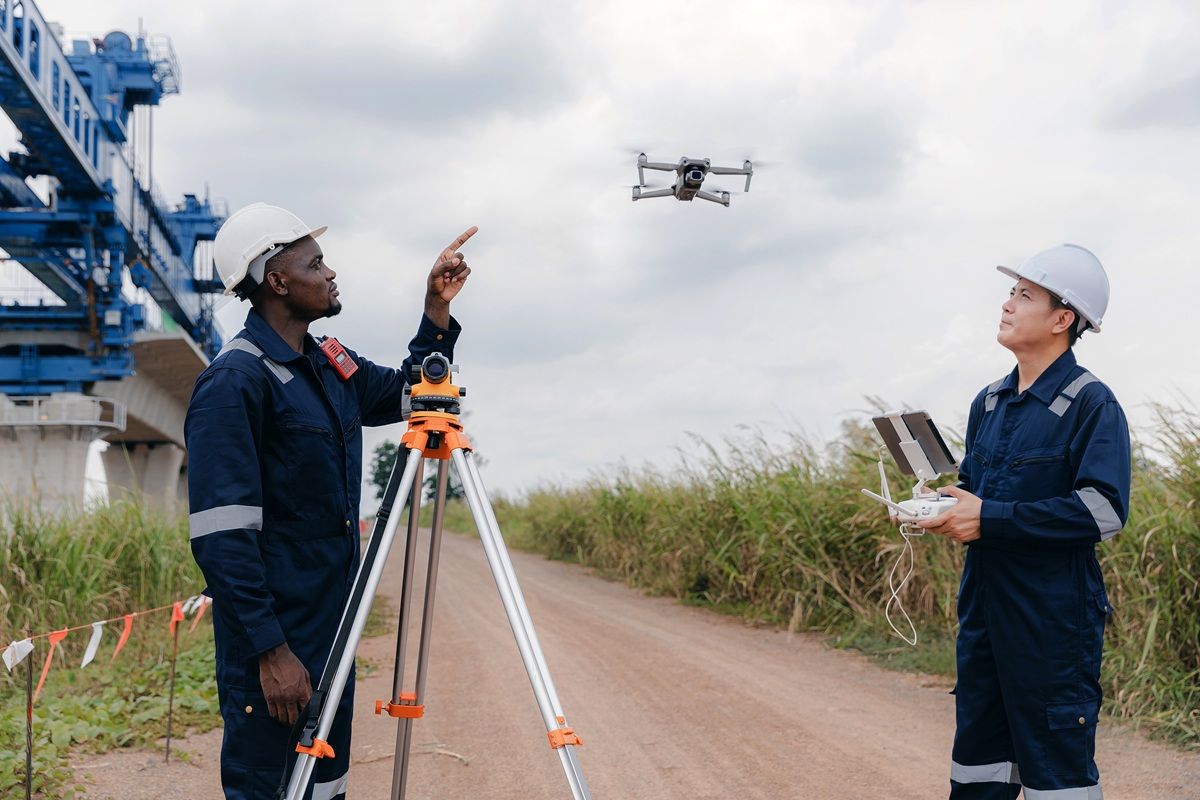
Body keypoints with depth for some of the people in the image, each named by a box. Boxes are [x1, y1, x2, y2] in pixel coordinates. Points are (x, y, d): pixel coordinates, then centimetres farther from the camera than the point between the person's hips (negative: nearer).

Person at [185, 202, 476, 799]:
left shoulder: (332, 367, 10)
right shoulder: (234, 382, -16)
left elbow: (407, 393, 28)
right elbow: (220, 537, -21)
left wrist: (438, 309, 12)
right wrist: (269, 650, -24)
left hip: (330, 632, 9)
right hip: (273, 644, -9)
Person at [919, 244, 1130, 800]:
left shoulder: (1091, 404, -10)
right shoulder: (988, 403, 13)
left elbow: (1103, 510, -20)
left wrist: (989, 520, -21)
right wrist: (939, 507, 1)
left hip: (1054, 617, -8)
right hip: (984, 608, 8)